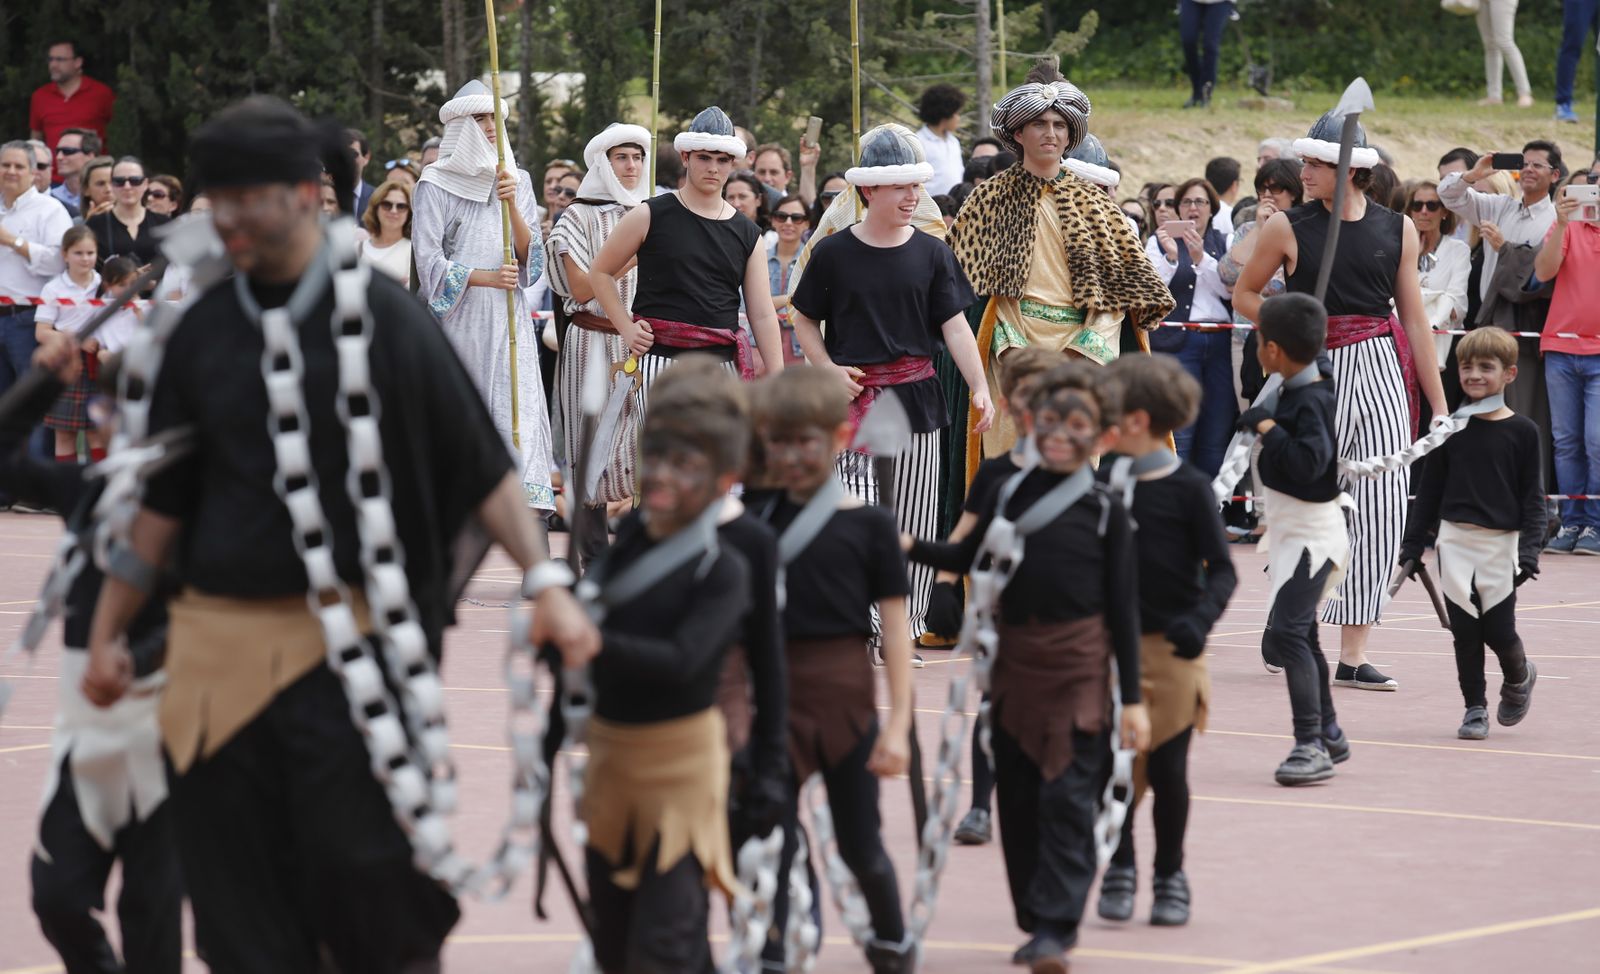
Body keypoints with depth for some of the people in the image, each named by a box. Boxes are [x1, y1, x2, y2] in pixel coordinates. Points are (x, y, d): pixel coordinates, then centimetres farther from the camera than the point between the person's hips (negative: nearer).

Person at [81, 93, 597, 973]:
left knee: (361, 859, -11)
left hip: (345, 640, -4)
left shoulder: (380, 317, -3)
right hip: (218, 648, 4)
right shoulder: (204, 331, 8)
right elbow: (161, 499, 16)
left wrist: (544, 581, -10)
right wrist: (107, 631, 18)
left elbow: (480, 465, -1)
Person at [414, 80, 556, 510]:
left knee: (515, 416, -8)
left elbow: (530, 256, 5)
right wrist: (487, 277, -19)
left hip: (508, 324, 3)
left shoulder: (517, 181, 12)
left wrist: (512, 205, -11)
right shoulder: (434, 186, 1)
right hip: (455, 322, -3)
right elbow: (428, 262, -6)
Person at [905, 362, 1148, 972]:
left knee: (1067, 795, -8)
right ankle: (1035, 920, 19)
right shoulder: (1010, 494, 7)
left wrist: (1132, 697, -2)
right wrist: (910, 547, 5)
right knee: (1017, 796, 8)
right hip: (1014, 657, 4)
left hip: (1078, 664, -4)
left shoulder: (1105, 509, -2)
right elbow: (968, 558, 23)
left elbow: (1122, 607, 0)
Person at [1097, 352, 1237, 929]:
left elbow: (1221, 570, -7)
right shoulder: (1104, 483, 5)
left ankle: (1170, 877, 17)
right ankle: (1120, 869, 18)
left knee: (1167, 769, 3)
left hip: (1170, 648, -3)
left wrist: (1199, 620, -23)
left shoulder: (1187, 488, -8)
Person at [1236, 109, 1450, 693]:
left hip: (1384, 369, 2)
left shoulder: (1397, 229, 7)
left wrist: (1438, 403, 12)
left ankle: (1353, 655, 0)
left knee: (1380, 507, -4)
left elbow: (1414, 318, 12)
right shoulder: (1287, 228, 1)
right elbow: (1244, 295, 11)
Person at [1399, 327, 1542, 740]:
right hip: (1455, 539, 2)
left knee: (1498, 630, -3)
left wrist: (1530, 550, -10)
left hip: (1501, 542, -2)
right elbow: (1429, 489, 8)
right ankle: (1475, 708, 14)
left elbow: (1533, 496, 0)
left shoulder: (1522, 431, -1)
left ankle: (1519, 676, 28)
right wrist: (1413, 545, 7)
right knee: (1464, 631, 1)